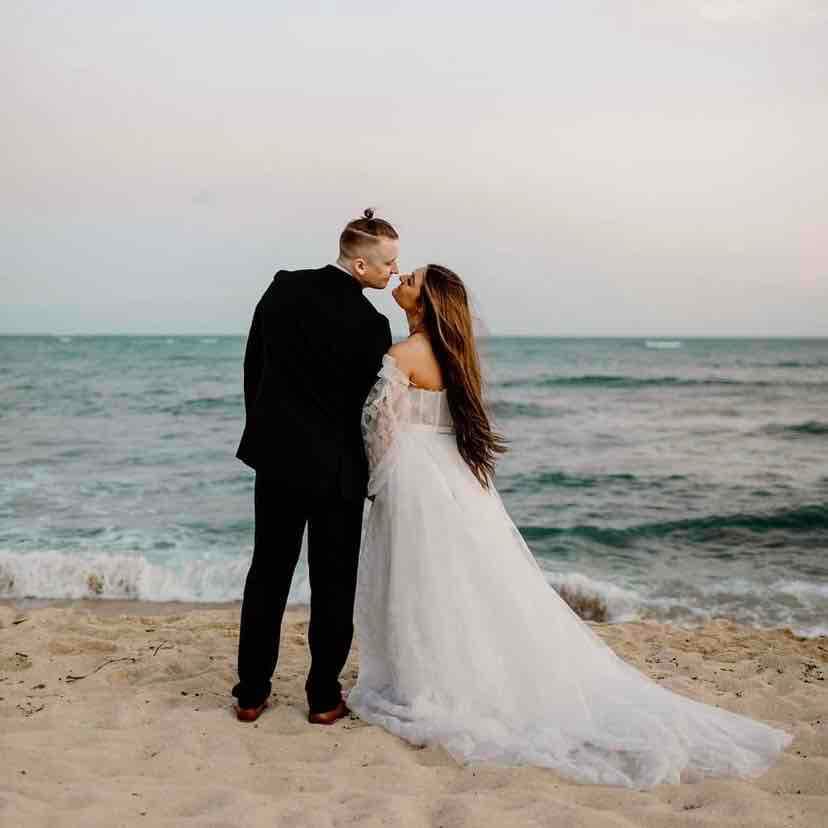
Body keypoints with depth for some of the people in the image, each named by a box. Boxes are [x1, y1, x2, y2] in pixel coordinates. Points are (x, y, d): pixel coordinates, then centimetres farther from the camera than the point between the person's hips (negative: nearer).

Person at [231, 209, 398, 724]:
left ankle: (252, 693, 20)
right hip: (336, 467, -4)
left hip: (277, 454, 4)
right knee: (334, 584, 9)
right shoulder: (371, 325, -15)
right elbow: (366, 404, -5)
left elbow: (253, 367, 6)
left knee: (268, 575, 14)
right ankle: (325, 698, 18)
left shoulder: (283, 288, -1)